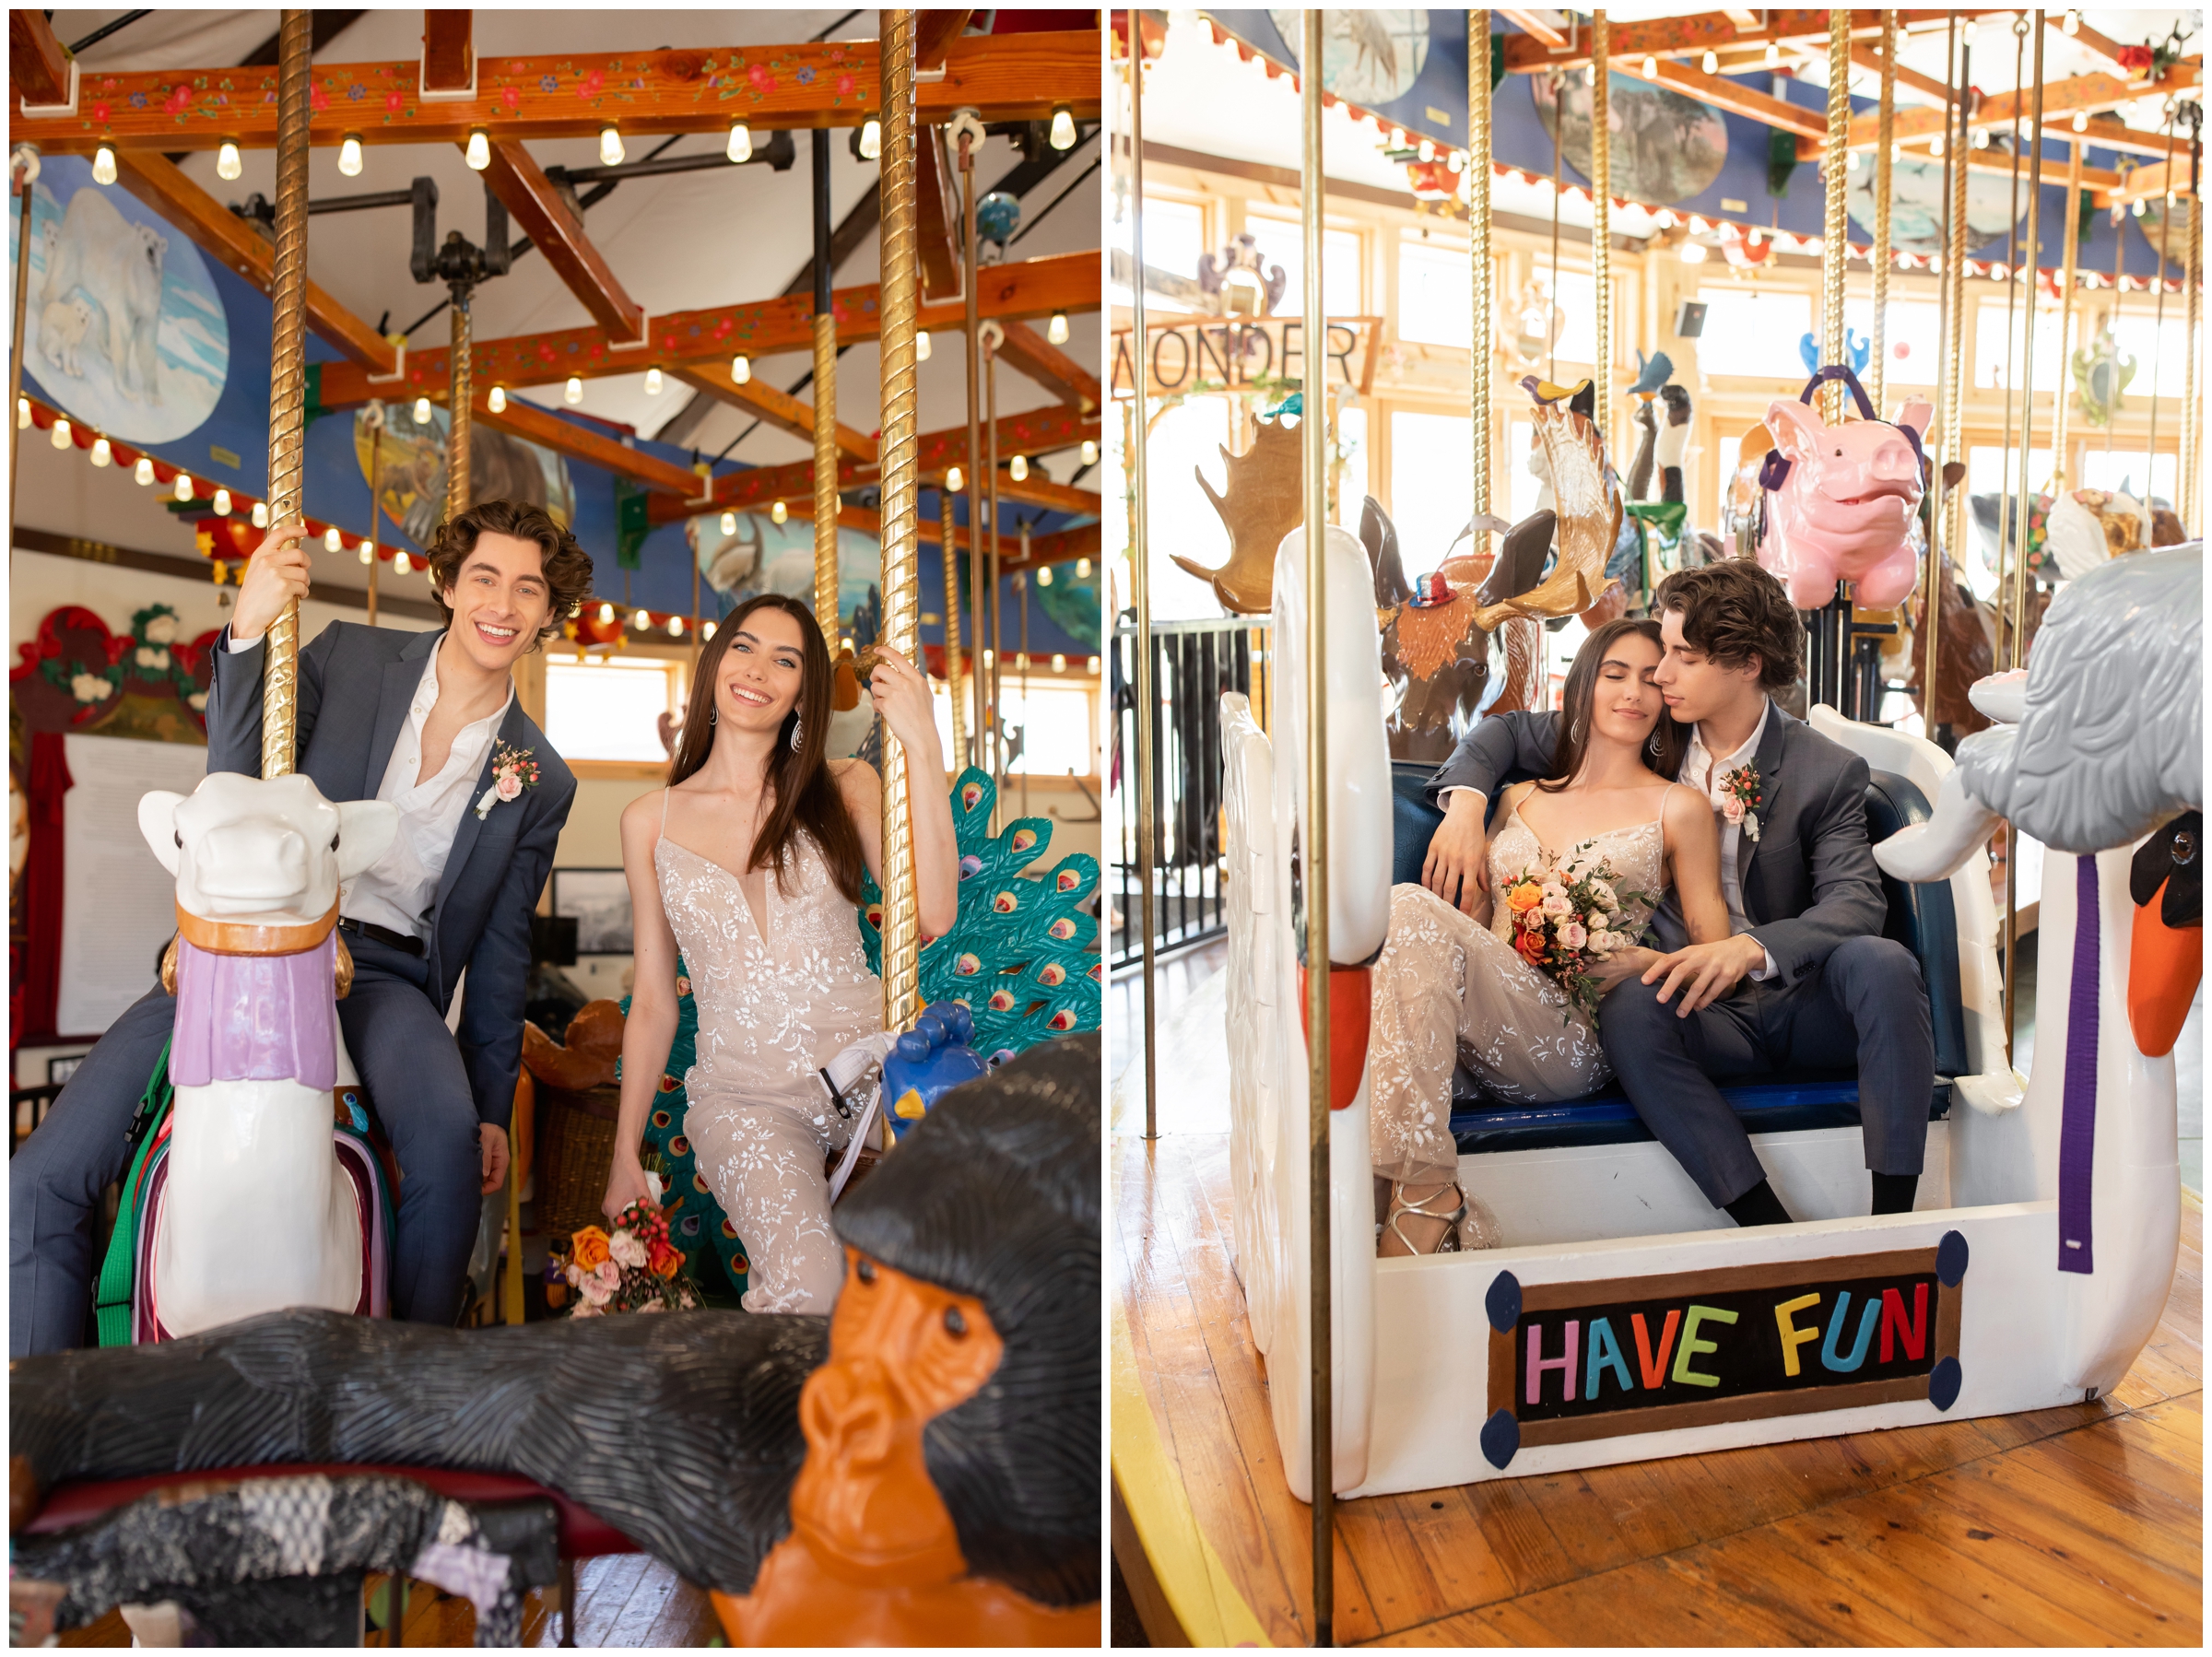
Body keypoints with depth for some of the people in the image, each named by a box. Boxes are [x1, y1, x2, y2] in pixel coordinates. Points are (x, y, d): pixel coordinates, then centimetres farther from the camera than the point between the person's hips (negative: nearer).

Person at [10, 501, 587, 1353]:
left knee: (448, 1135, -32)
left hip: (386, 973, -1)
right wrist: (248, 630, -20)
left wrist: (491, 1110, 8)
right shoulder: (350, 656, 4)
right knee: (39, 1186, -7)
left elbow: (500, 955, 9)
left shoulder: (542, 783, 3)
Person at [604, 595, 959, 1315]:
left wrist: (923, 746, -16)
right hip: (744, 1093, 0)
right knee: (809, 1289, -25)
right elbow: (653, 1002, 13)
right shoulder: (650, 820, 8)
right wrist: (625, 1156, 11)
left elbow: (933, 917, -13)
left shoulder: (845, 787, 4)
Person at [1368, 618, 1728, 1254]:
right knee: (1410, 911, -30)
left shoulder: (1677, 807, 13)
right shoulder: (1519, 798, 25)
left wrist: (1644, 962, -8)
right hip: (1492, 1034, 4)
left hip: (1575, 1040, -3)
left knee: (1409, 909, -29)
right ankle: (1426, 1198, -31)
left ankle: (1424, 1196, -33)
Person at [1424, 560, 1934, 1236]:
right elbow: (1507, 731, 11)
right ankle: (1775, 1231, -31)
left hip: (1803, 1003, 0)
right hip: (1702, 1012, 1)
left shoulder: (1827, 771, -2)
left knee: (1882, 961, -32)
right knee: (1628, 1008, -33)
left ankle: (1892, 1224, -26)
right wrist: (1465, 800, -11)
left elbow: (1857, 901, -13)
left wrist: (1751, 947, -34)